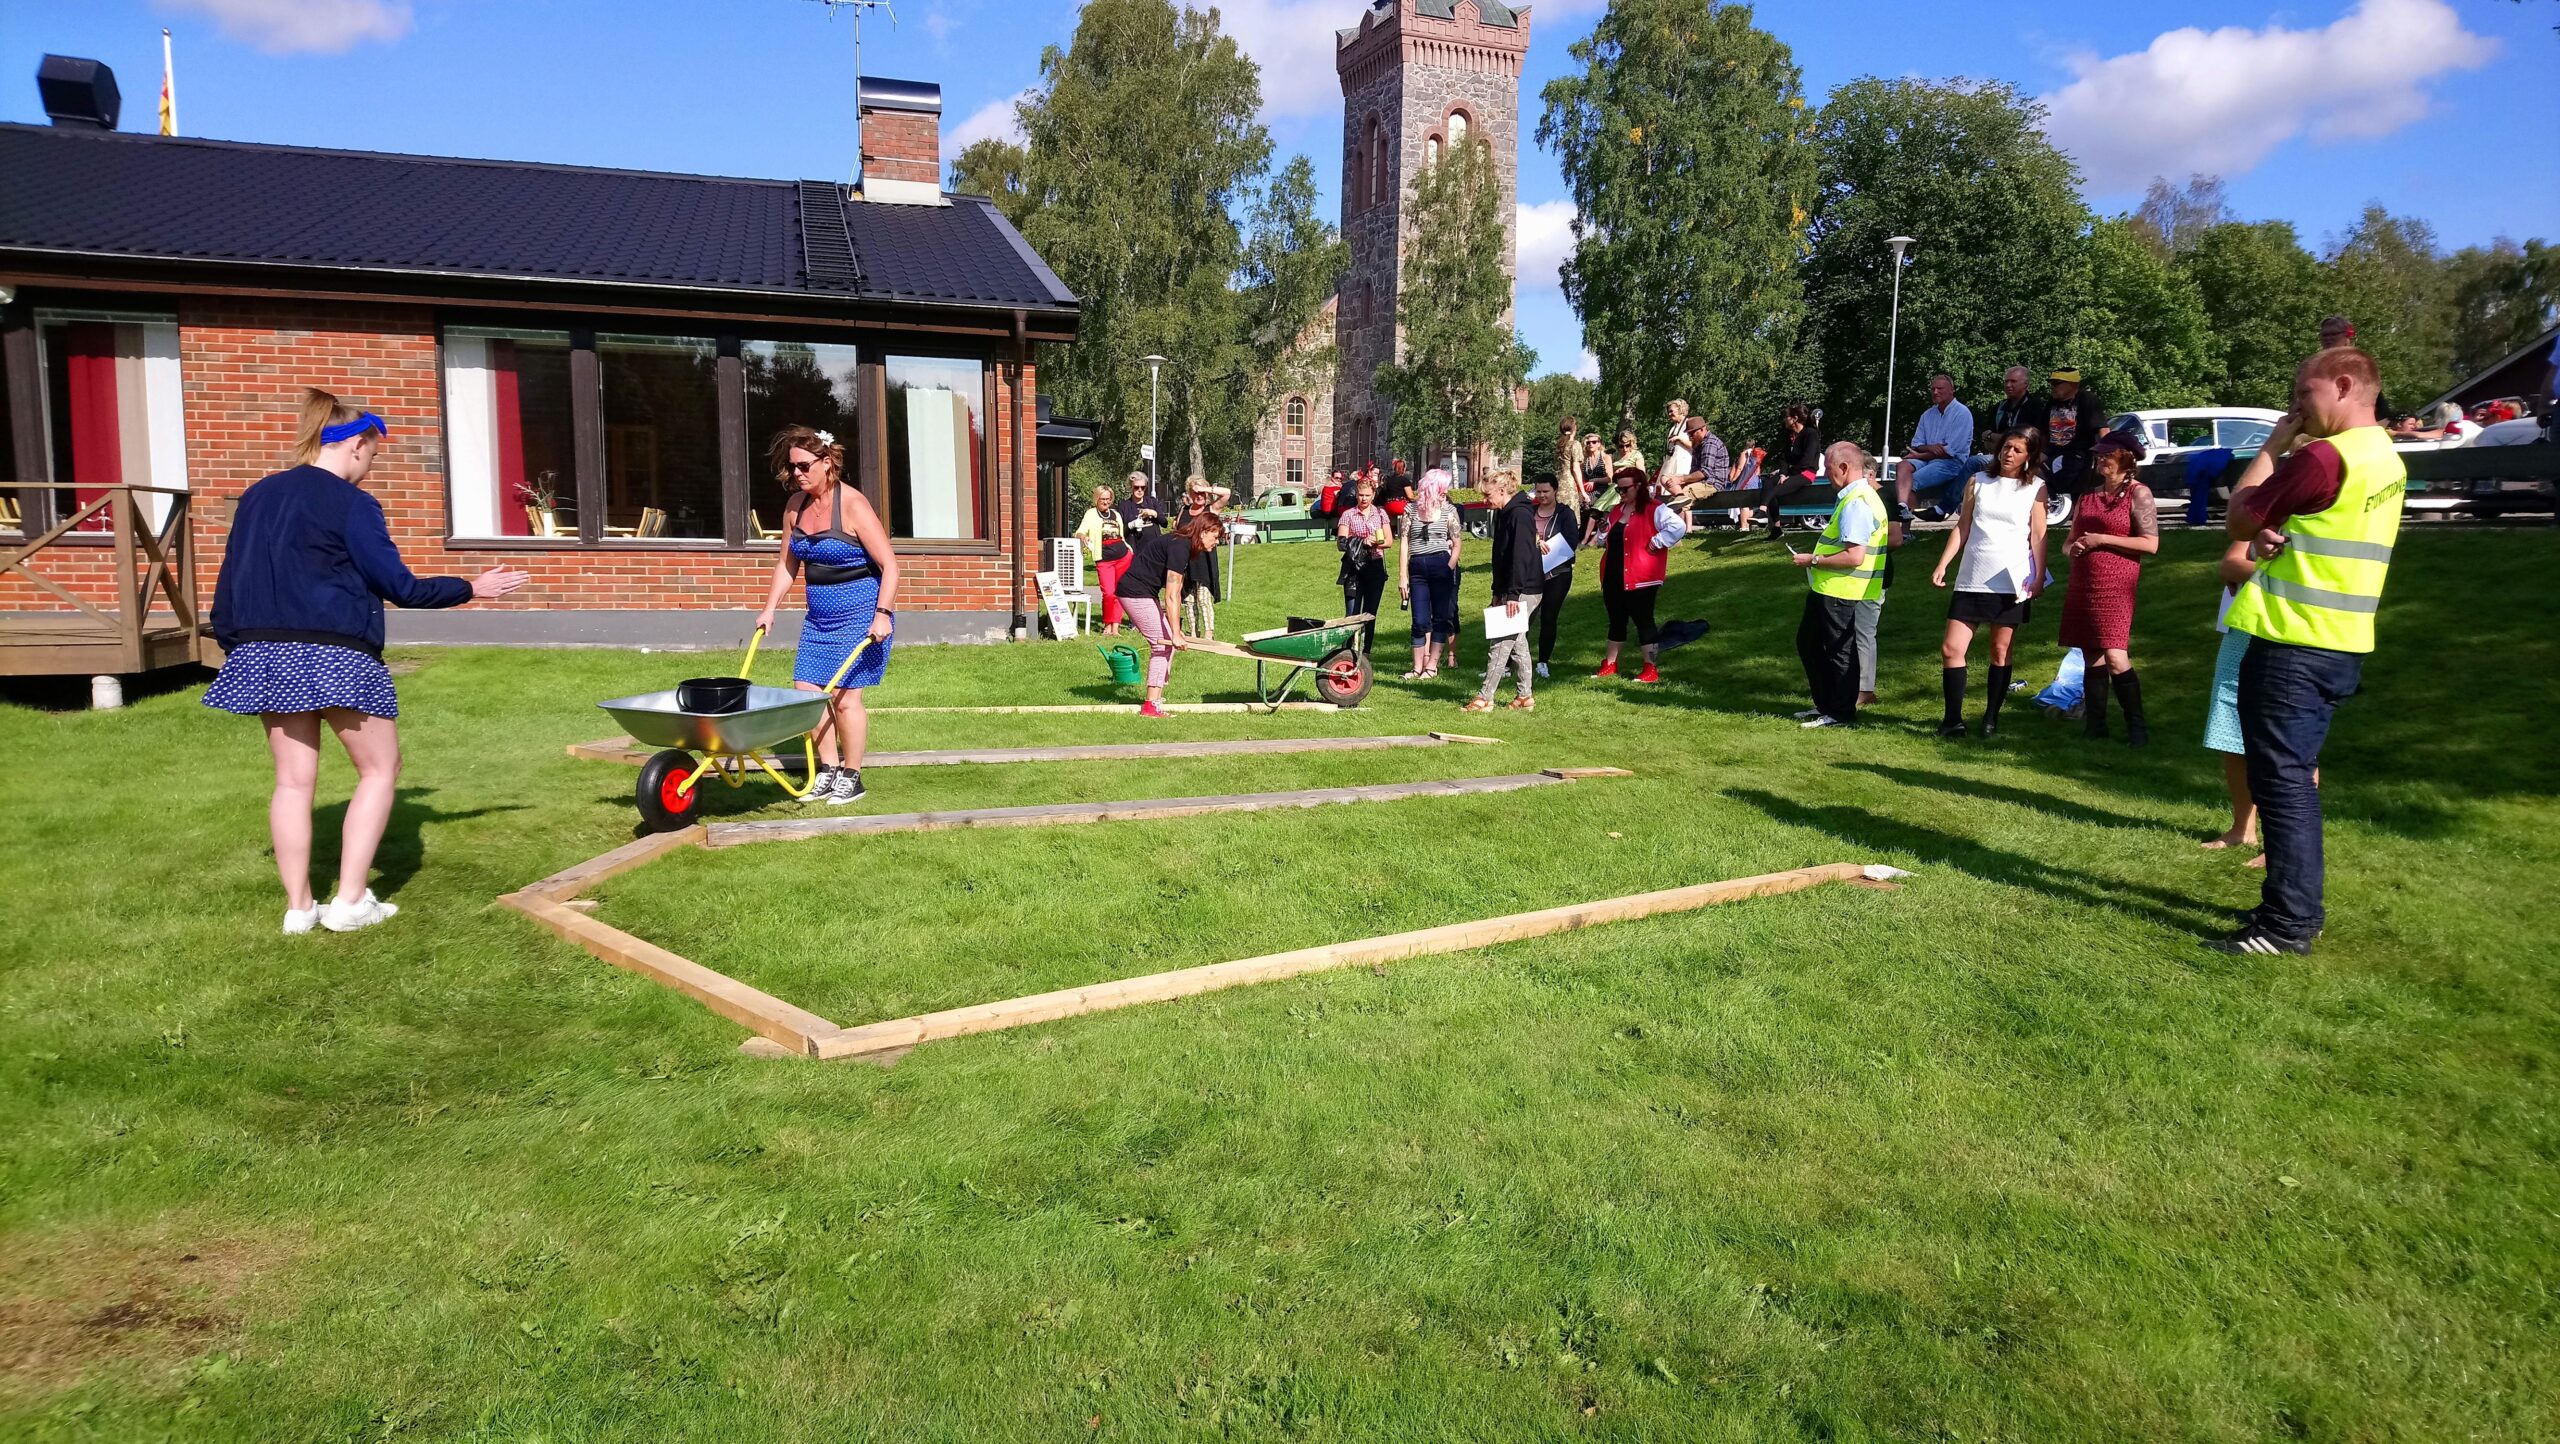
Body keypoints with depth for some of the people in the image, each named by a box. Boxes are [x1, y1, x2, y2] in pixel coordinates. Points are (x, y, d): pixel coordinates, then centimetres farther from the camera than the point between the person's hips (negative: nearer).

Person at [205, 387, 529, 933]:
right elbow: (399, 585, -8)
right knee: (380, 767, 7)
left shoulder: (257, 496, 12)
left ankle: (298, 907, 14)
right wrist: (471, 589, 2)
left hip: (264, 655, 7)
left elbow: (229, 582, 16)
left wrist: (233, 645, 25)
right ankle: (350, 901, 2)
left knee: (294, 779, 11)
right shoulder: (351, 503, -8)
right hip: (334, 656, -7)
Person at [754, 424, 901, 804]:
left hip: (860, 615, -7)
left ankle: (852, 778, 7)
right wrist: (769, 608, 11)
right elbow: (787, 563, 17)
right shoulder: (795, 506, 5)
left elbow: (888, 564, -16)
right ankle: (828, 770, 16)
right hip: (819, 616, 7)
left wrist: (883, 614, -25)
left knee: (844, 696, -7)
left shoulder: (852, 504, -15)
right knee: (806, 691, 3)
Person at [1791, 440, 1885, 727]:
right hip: (1826, 588, 11)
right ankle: (1825, 705, 29)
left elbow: (1854, 556, -27)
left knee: (1839, 651, 1)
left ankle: (1840, 713, 12)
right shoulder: (1859, 496, 14)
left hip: (1838, 591, -11)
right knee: (1808, 642, 19)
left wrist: (1814, 560, -16)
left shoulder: (1856, 503, -20)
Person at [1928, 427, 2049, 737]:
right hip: (1971, 580, 2)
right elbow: (1962, 528, 10)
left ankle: (1991, 719, 12)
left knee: (2001, 652, 4)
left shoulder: (2036, 488, 5)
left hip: (2011, 582, -2)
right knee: (1951, 649, -5)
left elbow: (2038, 537, 3)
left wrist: (2039, 579, -5)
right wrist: (1942, 565, 2)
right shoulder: (1979, 482, 10)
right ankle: (1953, 720, 2)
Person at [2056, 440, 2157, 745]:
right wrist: (2072, 548, 0)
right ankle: (2094, 726, 12)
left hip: (2115, 586, -6)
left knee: (2115, 657, -15)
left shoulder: (2138, 493, -2)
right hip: (2082, 585, 6)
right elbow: (2070, 540, 24)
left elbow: (2151, 543, -10)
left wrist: (2101, 540, -13)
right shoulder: (2088, 496, 17)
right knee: (2091, 658, 7)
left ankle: (2137, 727, -6)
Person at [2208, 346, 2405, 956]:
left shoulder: (2322, 456, -18)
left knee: (2282, 779, -5)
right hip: (2339, 643, 10)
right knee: (2297, 775, 17)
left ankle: (2288, 923, -2)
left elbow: (2239, 521, -8)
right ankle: (2299, 905, 24)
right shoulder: (2385, 459, 14)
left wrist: (2272, 447, 1)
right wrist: (2276, 540, -4)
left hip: (2292, 646, -10)